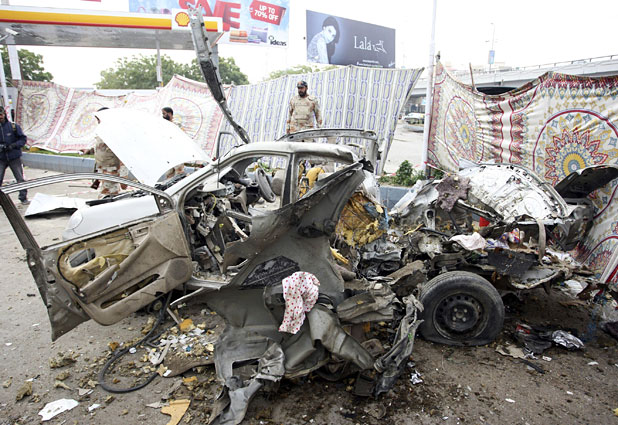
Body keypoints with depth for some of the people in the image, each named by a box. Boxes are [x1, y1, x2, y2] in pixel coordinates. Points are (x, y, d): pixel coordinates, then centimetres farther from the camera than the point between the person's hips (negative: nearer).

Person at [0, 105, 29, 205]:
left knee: (20, 179, 5)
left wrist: (13, 145, -14)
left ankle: (23, 198, 18)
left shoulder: (13, 126, -1)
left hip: (14, 157, -1)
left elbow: (23, 139, 1)